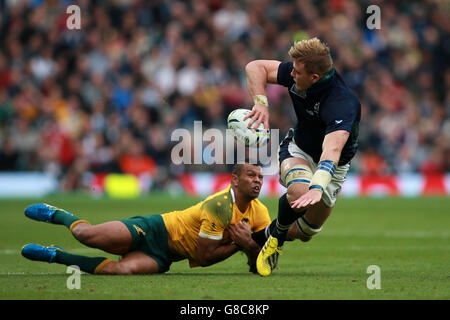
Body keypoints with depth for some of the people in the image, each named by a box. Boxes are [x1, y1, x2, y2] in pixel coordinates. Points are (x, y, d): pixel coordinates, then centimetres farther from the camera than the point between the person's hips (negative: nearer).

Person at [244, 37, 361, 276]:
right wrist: (261, 104, -28)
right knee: (299, 190, -33)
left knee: (306, 233, 8)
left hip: (333, 166, -2)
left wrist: (317, 188, -69)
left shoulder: (343, 105, -40)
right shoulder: (299, 73, -23)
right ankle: (275, 236, -7)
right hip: (298, 148, 2)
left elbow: (332, 151, -54)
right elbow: (255, 67, -11)